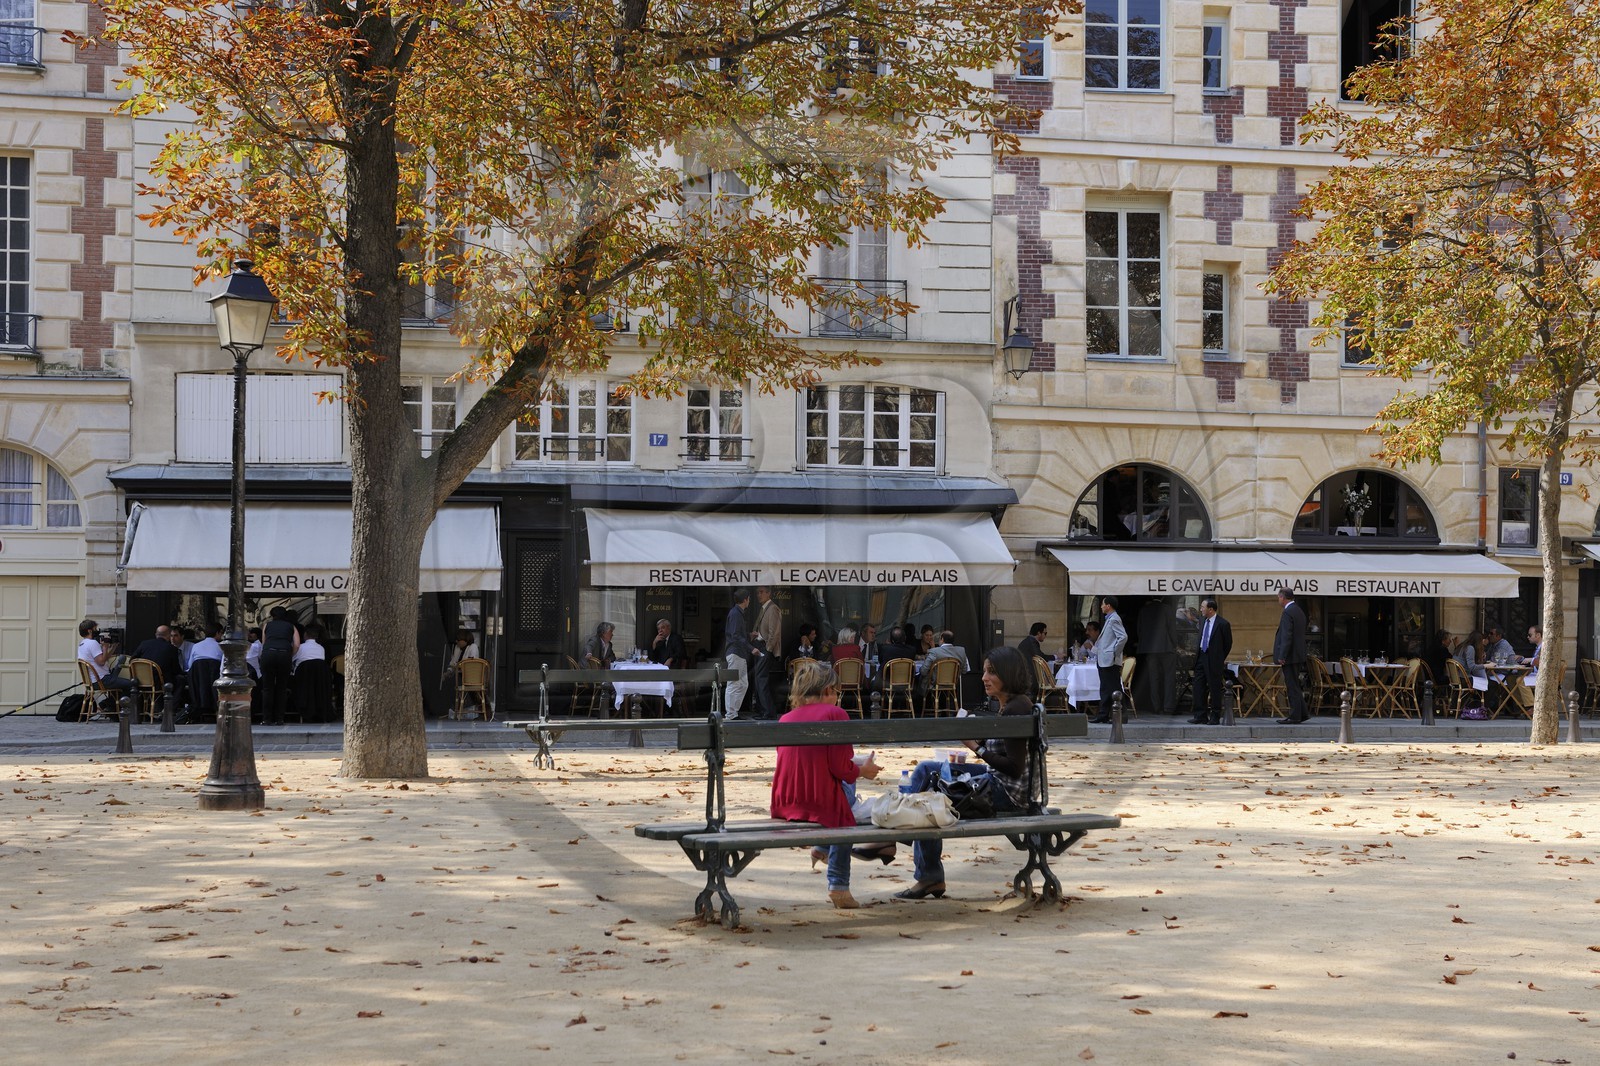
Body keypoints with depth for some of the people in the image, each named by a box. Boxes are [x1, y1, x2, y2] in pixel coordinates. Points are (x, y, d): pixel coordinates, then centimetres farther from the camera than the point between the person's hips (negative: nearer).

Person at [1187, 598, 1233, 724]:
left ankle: (1215, 718, 7)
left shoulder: (1223, 624, -12)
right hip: (1201, 657, 7)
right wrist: (1199, 655, 15)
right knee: (1199, 688, 5)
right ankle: (1200, 716, 11)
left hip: (1214, 661, -7)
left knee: (1215, 689, 0)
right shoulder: (1203, 620, 8)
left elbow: (1228, 643, -2)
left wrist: (1220, 659, 5)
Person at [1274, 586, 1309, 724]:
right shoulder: (1299, 611, 15)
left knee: (1292, 686, -5)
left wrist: (1282, 656, -20)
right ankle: (1301, 713, 18)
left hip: (1290, 656, -10)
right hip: (1299, 656, 10)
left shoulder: (1287, 613, -16)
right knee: (1294, 686, 16)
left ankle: (1295, 717, -2)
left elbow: (1287, 636, -21)